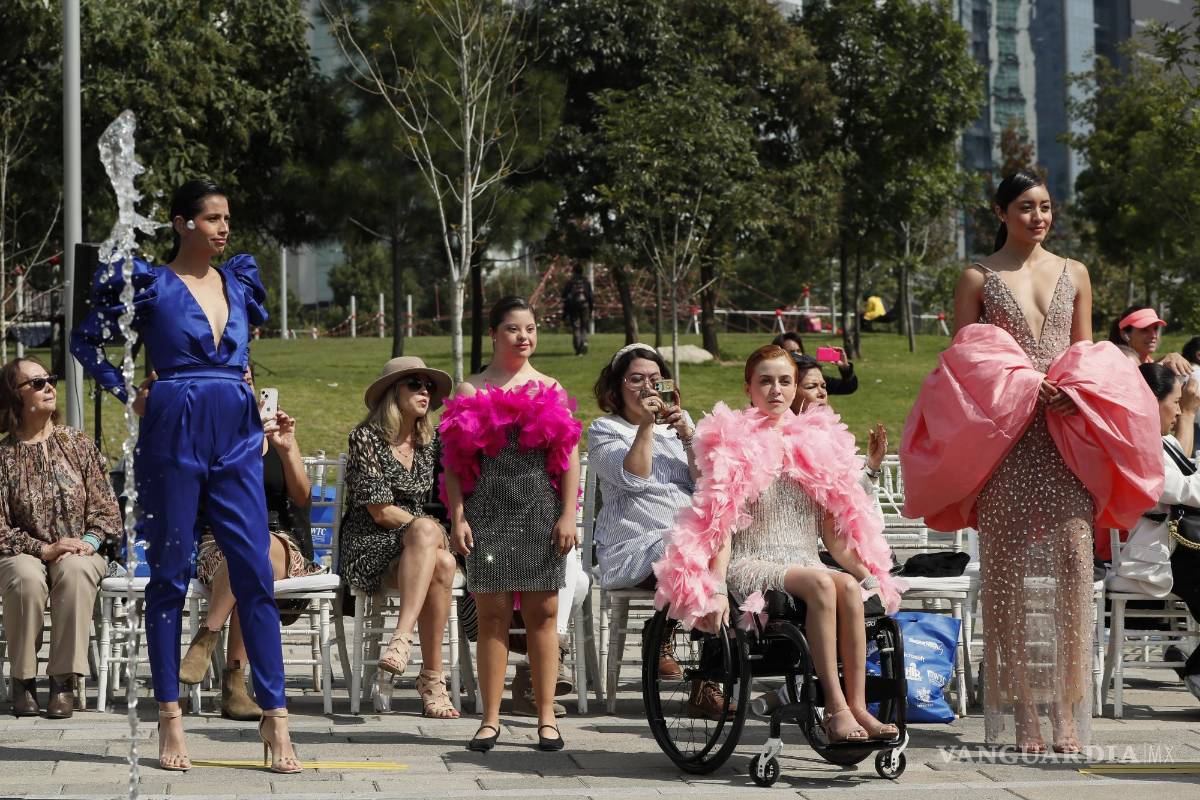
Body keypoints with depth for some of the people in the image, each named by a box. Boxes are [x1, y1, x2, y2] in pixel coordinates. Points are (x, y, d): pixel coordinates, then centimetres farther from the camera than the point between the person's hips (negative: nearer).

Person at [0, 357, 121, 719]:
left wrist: (89, 542, -13)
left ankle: (64, 681, -32)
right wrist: (43, 549, -18)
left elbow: (106, 508, 7)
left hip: (80, 552, 1)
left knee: (74, 571, -36)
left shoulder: (78, 445, 9)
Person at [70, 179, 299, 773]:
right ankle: (170, 719, 7)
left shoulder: (239, 281, 13)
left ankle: (274, 717, -2)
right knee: (169, 576, 2)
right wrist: (129, 394, 2)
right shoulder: (150, 283, 0)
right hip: (174, 436, -4)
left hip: (236, 439, 4)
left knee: (255, 574, -3)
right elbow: (87, 341, 8)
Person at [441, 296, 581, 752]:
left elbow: (570, 458, 7)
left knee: (542, 613, 1)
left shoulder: (550, 390, 10)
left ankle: (546, 718, 6)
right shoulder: (471, 391, 7)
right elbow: (454, 461, 4)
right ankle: (491, 719, 5)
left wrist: (568, 515, -1)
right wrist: (458, 517, -5)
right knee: (492, 614, 0)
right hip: (487, 514, -1)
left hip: (540, 513, 1)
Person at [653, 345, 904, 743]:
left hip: (804, 563, 4)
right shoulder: (733, 443, 3)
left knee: (849, 587, -30)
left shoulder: (815, 444, 15)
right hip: (751, 565, -4)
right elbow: (720, 526, -4)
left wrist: (867, 572, 3)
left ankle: (858, 706, -31)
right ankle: (835, 708, -34)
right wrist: (717, 589, -15)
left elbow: (833, 530, 16)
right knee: (820, 584, -33)